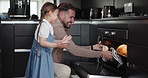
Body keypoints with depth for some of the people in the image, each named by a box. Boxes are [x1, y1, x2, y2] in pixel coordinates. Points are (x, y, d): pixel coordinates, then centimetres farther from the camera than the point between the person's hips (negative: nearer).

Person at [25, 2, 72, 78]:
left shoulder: (43, 24, 12)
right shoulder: (45, 25, -19)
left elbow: (49, 40, 12)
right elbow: (42, 42, -23)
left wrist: (61, 41, 12)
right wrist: (57, 45, -26)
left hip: (39, 54, 10)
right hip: (42, 55, -10)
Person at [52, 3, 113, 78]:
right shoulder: (57, 27, -22)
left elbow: (73, 47, 13)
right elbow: (75, 50, -26)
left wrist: (92, 47, 3)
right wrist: (101, 54, -21)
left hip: (55, 63, 10)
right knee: (66, 70, -31)